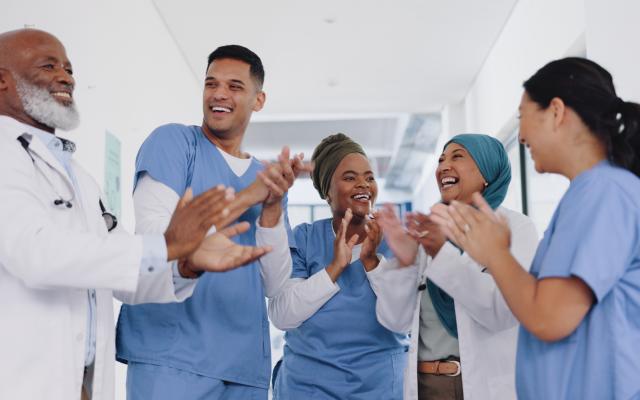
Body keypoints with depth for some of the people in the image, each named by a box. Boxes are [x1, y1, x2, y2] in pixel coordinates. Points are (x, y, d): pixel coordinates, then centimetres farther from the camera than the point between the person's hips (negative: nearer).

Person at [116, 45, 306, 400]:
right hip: (171, 353, -5)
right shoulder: (172, 141, -2)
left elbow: (273, 285, 4)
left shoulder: (268, 176, 11)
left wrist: (272, 207, -10)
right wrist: (245, 198, -14)